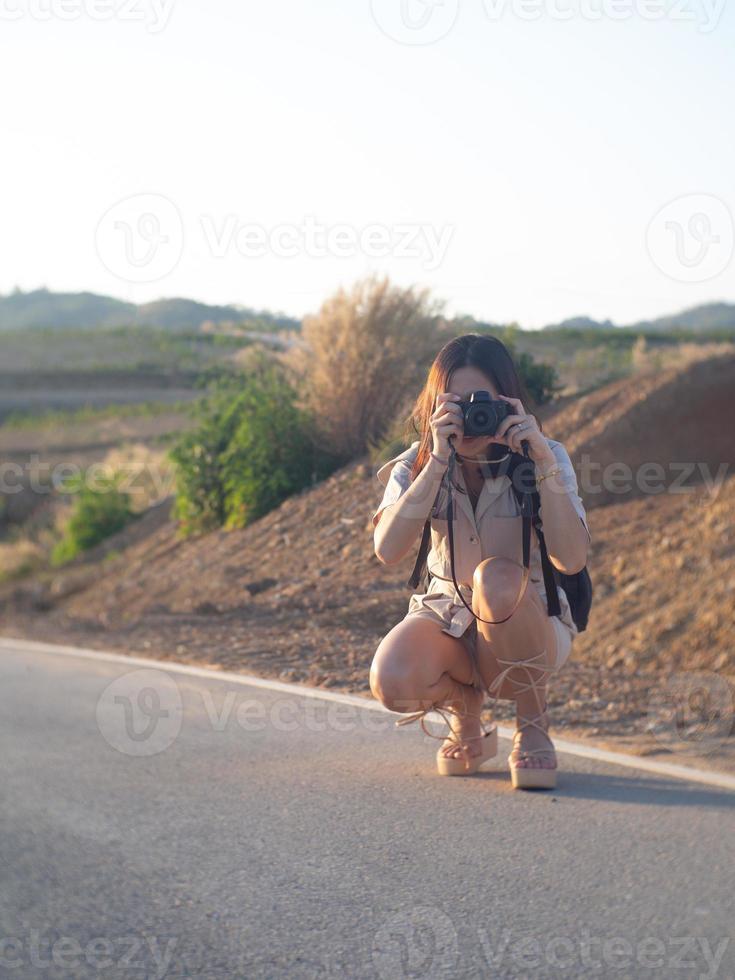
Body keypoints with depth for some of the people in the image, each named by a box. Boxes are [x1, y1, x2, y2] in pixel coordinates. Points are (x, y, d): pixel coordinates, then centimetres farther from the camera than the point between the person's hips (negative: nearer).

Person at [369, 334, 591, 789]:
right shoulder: (417, 465, -6)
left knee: (496, 578, -37)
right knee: (392, 680, -32)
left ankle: (533, 726, -13)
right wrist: (438, 462, -31)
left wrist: (543, 465, -32)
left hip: (530, 627, -2)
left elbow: (571, 559, -26)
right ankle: (464, 709, 7)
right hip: (447, 620, 2)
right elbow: (388, 550, -25)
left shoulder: (546, 458, -10)